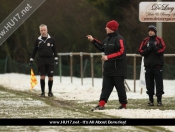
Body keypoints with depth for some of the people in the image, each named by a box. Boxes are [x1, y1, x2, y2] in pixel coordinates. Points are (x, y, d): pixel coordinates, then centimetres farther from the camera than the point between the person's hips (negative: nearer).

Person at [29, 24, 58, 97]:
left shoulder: (51, 39, 3)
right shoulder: (38, 40, 5)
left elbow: (55, 50, 6)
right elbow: (34, 51, 9)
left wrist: (56, 60, 0)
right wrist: (31, 60, 5)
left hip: (50, 60, 0)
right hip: (41, 60, 0)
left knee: (50, 77, 0)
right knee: (42, 76, -5)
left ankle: (50, 91, 14)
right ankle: (42, 92, 4)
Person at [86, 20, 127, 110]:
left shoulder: (119, 39, -14)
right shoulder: (107, 39, 13)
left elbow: (121, 52, -22)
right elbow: (102, 48, 28)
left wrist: (108, 57, -25)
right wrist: (93, 41, 22)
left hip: (118, 69, -8)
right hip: (108, 69, 8)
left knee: (120, 87, 3)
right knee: (106, 87, 2)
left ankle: (123, 104, 15)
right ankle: (101, 104, -2)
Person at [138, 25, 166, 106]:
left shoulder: (159, 40, 3)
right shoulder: (145, 41, 11)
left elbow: (162, 49, -9)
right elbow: (141, 51, 4)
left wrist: (154, 48, -18)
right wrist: (148, 49, -12)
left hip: (158, 65, -3)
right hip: (148, 65, 3)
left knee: (159, 83, -4)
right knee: (149, 84, 5)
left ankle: (159, 100, 0)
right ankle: (151, 100, 12)